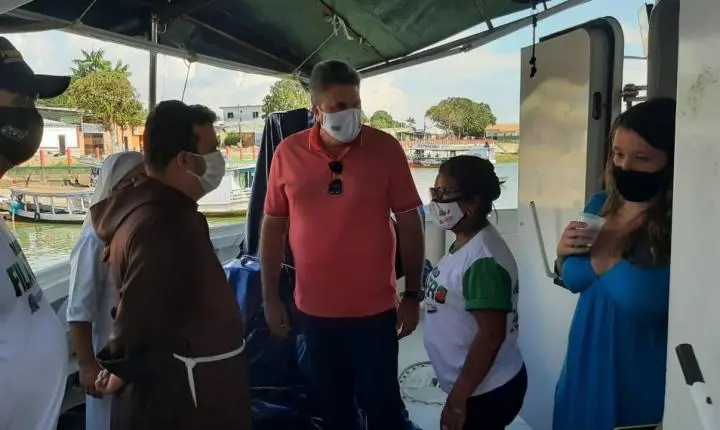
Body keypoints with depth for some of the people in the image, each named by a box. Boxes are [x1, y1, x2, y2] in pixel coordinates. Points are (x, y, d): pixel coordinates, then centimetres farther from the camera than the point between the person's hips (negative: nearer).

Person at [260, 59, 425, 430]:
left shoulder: (386, 148, -8)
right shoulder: (288, 153, -4)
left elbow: (409, 223, -3)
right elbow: (273, 226, 4)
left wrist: (413, 295, -3)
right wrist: (270, 298, 4)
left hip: (375, 308, -2)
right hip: (314, 308, 2)